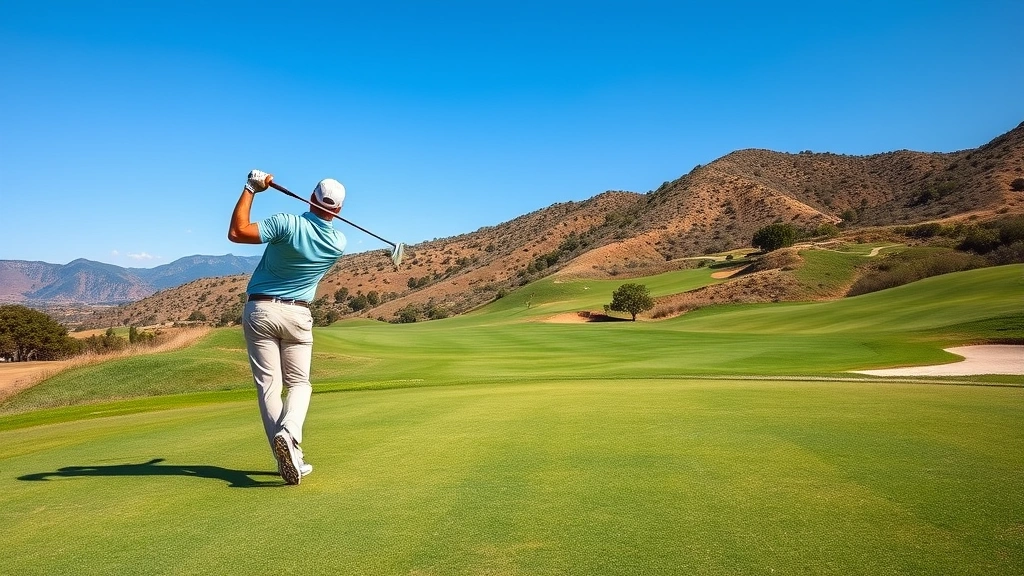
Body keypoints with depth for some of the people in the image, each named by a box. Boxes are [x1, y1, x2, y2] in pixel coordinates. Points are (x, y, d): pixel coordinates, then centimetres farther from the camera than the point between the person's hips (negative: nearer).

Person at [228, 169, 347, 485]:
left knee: (269, 386, 2)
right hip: (297, 315, 2)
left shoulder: (287, 223, -16)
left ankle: (291, 460, -5)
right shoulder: (339, 243, -3)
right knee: (299, 383, 13)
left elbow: (236, 232, -15)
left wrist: (251, 188, -9)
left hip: (260, 311, -1)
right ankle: (289, 433, -18)